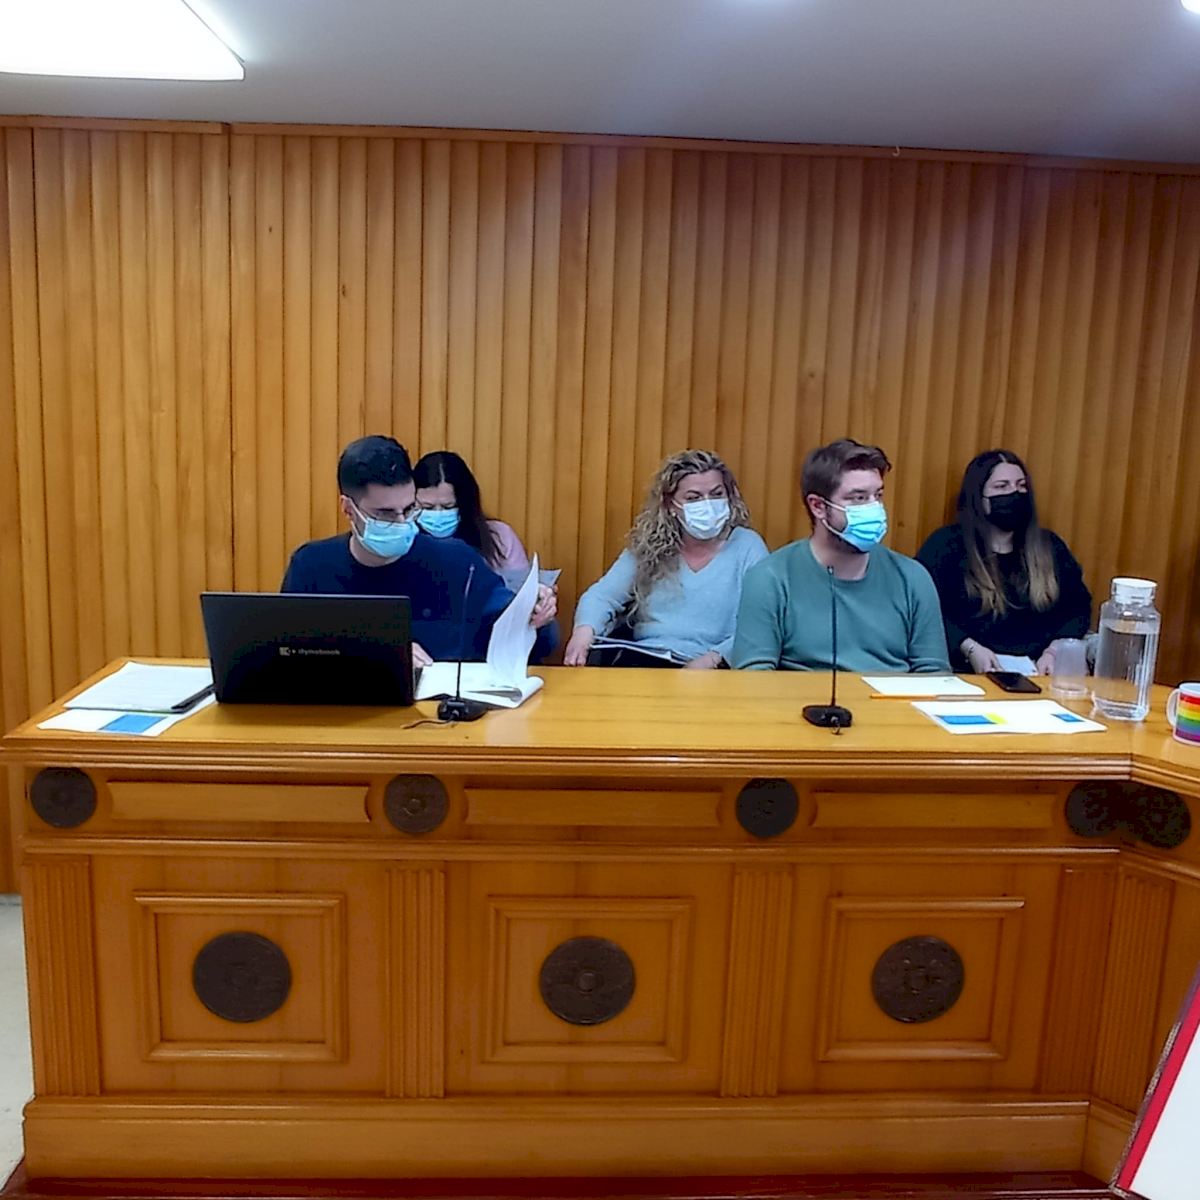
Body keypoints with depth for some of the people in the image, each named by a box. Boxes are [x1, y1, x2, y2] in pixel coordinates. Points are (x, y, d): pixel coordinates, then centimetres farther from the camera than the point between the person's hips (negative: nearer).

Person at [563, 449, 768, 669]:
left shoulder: (747, 546, 5)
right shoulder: (647, 546, 12)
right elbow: (602, 596, 8)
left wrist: (713, 659, -22)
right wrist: (585, 629, -16)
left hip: (709, 672, -2)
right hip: (642, 663, 2)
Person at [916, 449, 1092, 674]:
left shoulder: (1050, 547, 17)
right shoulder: (947, 544, 3)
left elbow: (1079, 607, 13)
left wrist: (1053, 651, -4)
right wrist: (969, 648, -17)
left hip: (1040, 671, 3)